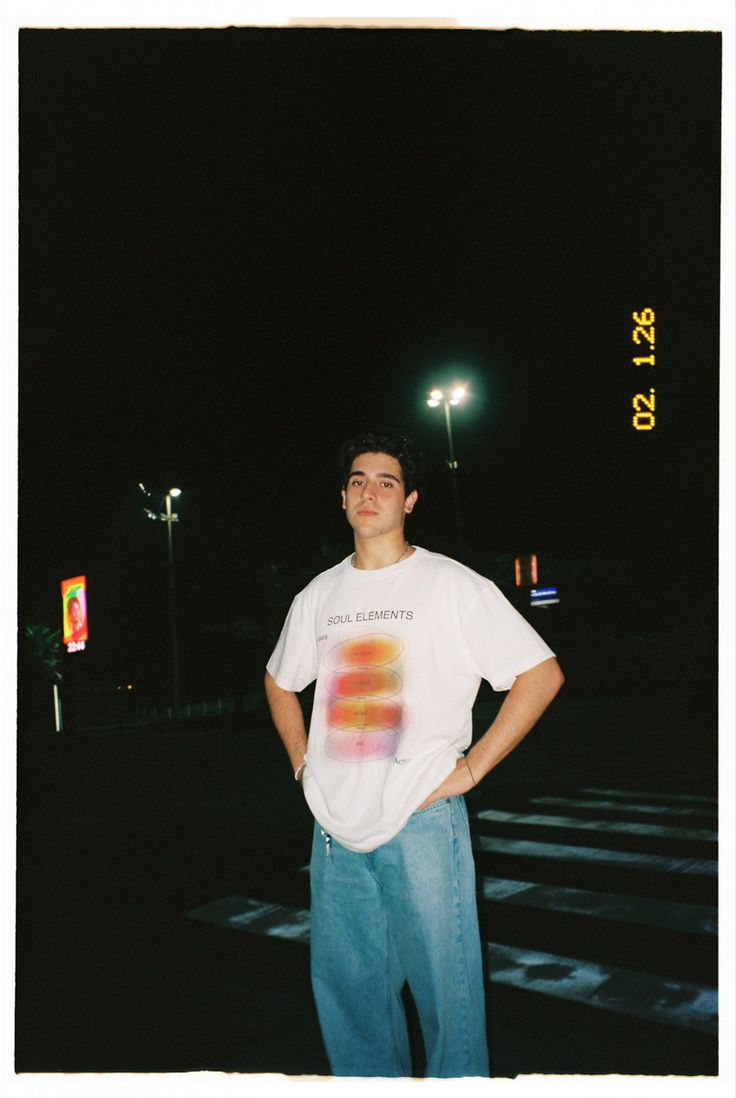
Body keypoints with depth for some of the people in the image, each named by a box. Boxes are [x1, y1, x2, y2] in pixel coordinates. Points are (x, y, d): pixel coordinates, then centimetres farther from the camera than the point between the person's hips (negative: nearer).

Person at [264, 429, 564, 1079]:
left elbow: (542, 674, -7)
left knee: (446, 988, 3)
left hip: (421, 822, -4)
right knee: (349, 989, 15)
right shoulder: (319, 595, 9)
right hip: (335, 828, 5)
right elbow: (280, 681, 26)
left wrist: (470, 769, -10)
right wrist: (303, 764, 13)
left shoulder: (452, 586, -5)